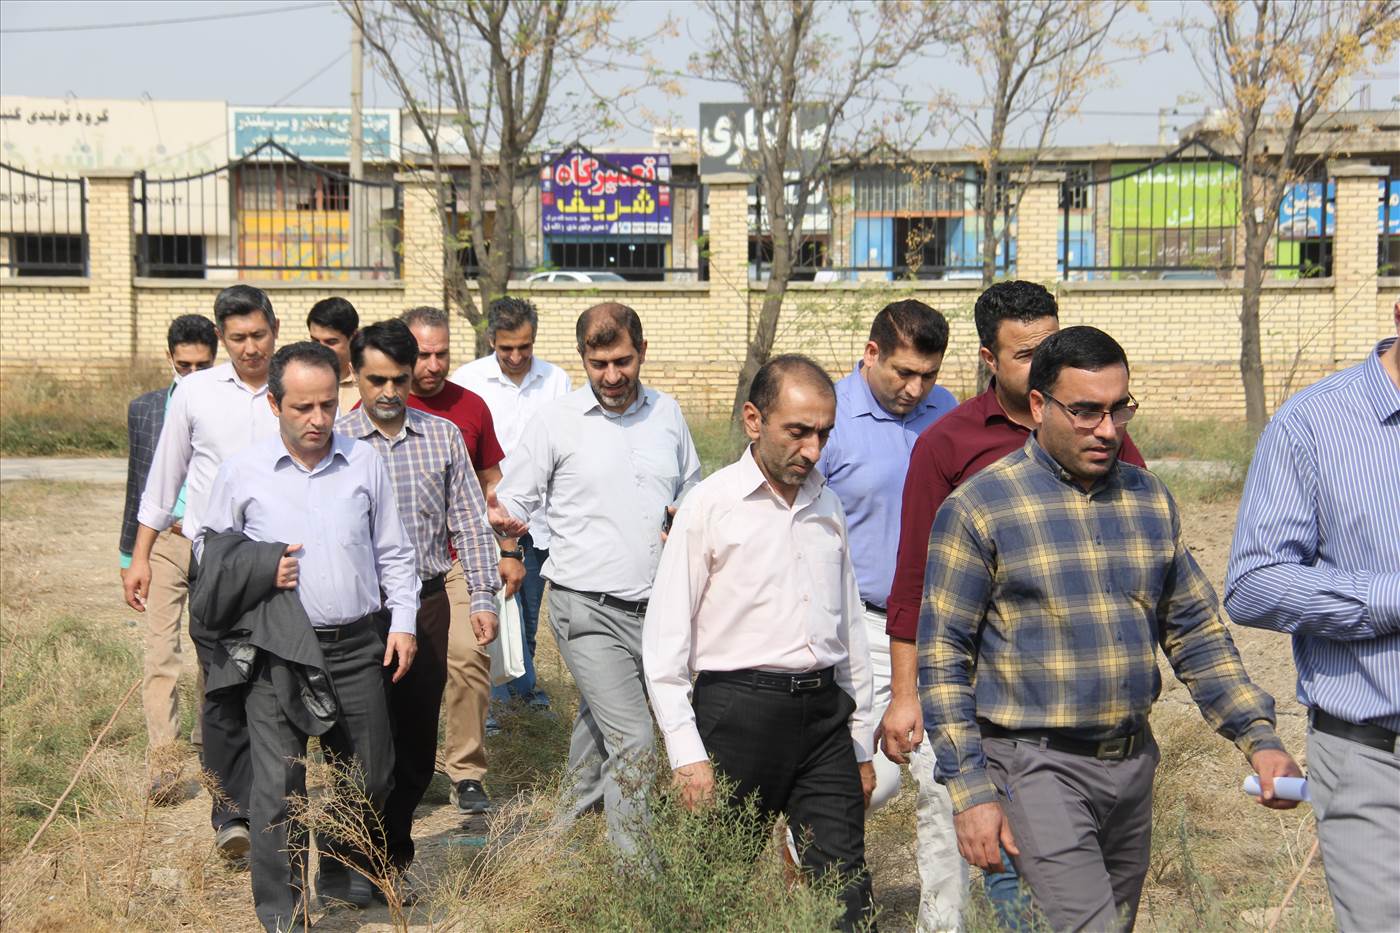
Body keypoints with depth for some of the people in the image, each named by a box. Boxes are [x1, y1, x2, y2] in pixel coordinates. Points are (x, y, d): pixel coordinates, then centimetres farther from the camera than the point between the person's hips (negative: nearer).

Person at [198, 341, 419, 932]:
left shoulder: (365, 463, 5)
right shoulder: (242, 472, 0)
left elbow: (393, 552, 13)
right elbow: (208, 552, 11)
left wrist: (402, 621, 6)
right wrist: (260, 572, -6)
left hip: (357, 645, 2)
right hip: (277, 653, -2)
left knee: (371, 774, 12)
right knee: (279, 786, -3)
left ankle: (351, 869, 39)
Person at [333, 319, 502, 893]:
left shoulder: (442, 436, 7)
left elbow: (469, 522, 8)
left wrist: (483, 597, 2)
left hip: (427, 603, 3)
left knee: (418, 732, 8)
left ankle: (396, 841, 26)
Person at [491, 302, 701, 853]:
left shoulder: (666, 414, 10)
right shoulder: (556, 421, -3)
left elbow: (692, 491, 23)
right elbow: (516, 498, 0)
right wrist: (505, 519, -24)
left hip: (655, 608, 5)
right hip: (589, 611, -5)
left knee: (598, 727, 19)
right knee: (631, 739, -13)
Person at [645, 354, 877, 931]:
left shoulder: (827, 505, 13)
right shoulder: (711, 505, -3)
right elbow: (665, 640, -5)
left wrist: (861, 743, 18)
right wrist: (687, 753, -11)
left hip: (824, 710, 4)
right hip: (738, 709, -4)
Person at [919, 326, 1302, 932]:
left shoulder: (1150, 500, 9)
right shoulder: (978, 508, -8)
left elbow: (1197, 633, 14)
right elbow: (942, 659, -8)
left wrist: (1259, 740, 3)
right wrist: (971, 792, -13)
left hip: (1133, 763, 6)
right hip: (1037, 766, -6)